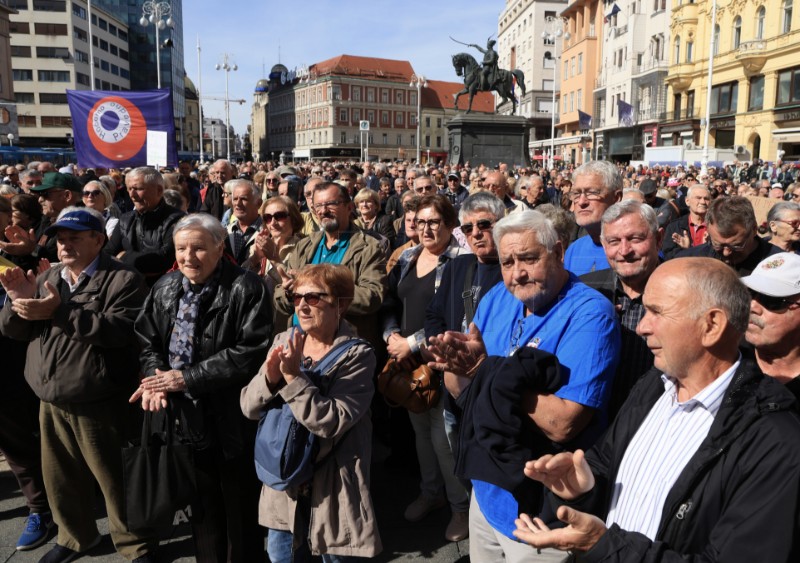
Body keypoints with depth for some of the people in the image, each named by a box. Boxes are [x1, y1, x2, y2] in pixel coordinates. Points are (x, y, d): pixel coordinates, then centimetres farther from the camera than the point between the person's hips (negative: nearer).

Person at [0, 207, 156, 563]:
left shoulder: (121, 280, -12)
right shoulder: (47, 278, 11)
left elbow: (121, 330, -27)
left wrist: (60, 312, -28)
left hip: (98, 405, -7)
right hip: (51, 402, 7)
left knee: (115, 480, 6)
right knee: (61, 478, 21)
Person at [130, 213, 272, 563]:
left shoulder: (245, 289, -17)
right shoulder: (165, 289, 5)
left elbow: (251, 352, -23)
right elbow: (148, 341, 10)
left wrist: (187, 377, -22)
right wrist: (154, 378, -12)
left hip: (232, 420, -6)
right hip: (186, 417, 6)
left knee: (241, 510, 12)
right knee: (202, 508, 24)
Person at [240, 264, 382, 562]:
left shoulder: (357, 355, -16)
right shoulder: (283, 342, -1)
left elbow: (332, 422, -25)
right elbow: (249, 407, -3)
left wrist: (294, 377, -29)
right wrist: (270, 377, -22)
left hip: (331, 485, -5)